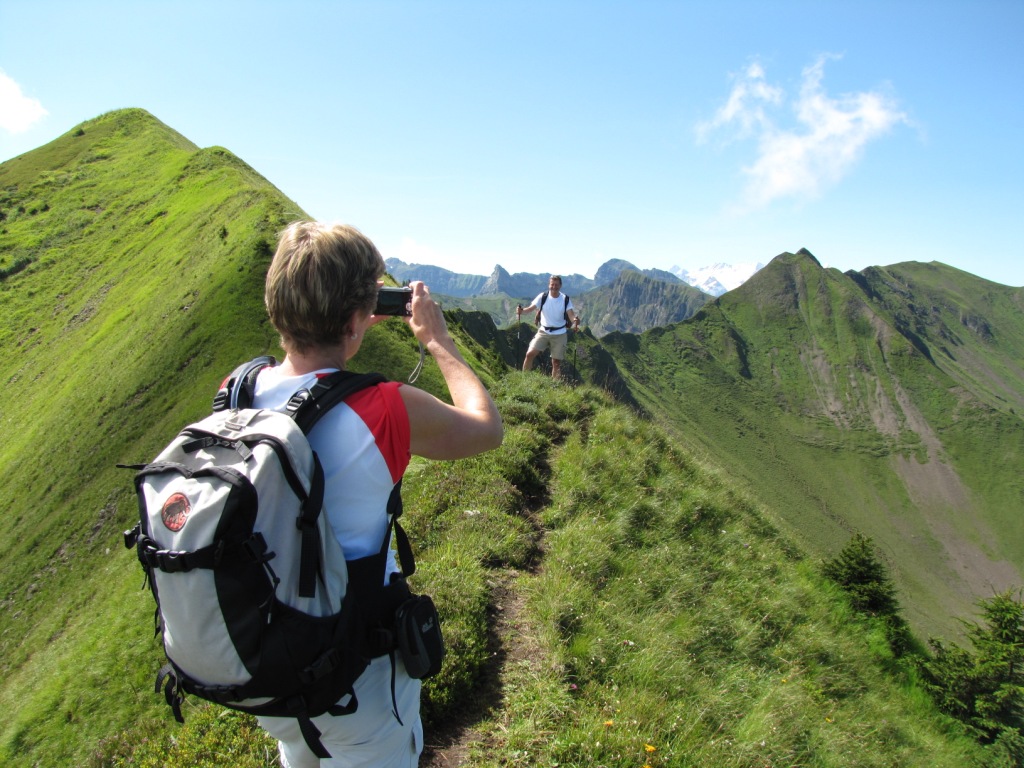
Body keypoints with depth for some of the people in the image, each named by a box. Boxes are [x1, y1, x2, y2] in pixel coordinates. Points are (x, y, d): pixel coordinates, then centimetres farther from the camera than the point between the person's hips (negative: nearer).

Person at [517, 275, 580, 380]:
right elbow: (531, 308, -16)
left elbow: (571, 314, -16)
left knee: (556, 362, 5)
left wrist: (575, 320, -40)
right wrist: (522, 310, -37)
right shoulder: (542, 297, -6)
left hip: (560, 334, 0)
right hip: (543, 332, 0)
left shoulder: (566, 299, -6)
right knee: (530, 354, -14)